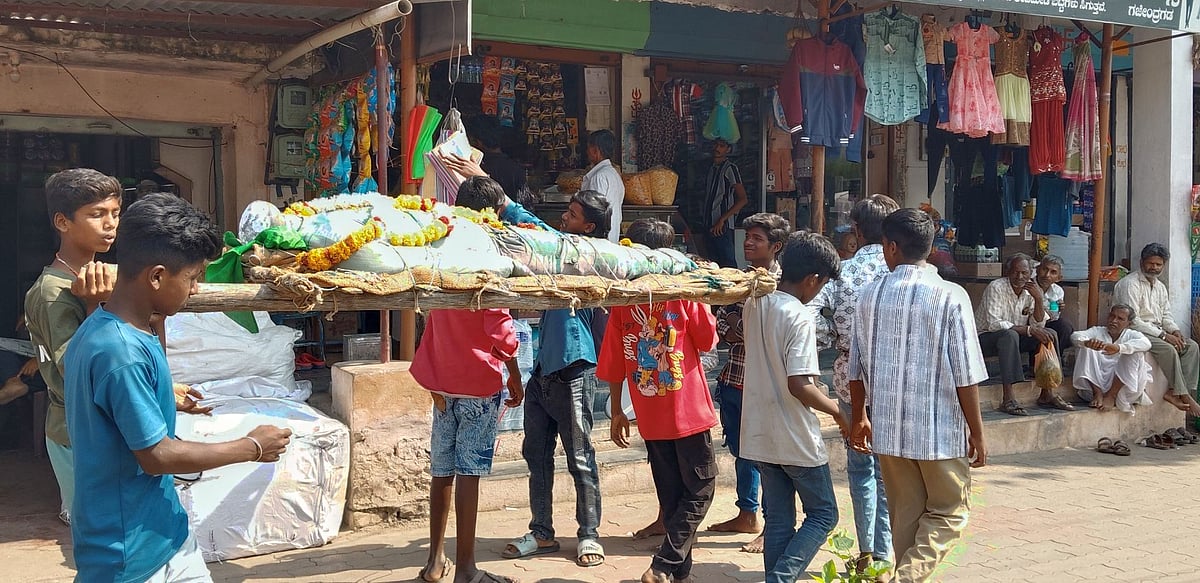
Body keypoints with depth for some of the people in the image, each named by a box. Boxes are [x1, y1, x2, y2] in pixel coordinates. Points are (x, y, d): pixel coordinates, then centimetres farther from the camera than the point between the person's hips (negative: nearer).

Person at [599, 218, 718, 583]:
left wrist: (616, 411, 11)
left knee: (670, 494, 15)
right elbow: (708, 340, 0)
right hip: (688, 410, -4)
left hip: (650, 415, 4)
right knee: (699, 490, 7)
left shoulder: (621, 301, -1)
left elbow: (613, 364, 1)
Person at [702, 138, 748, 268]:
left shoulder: (730, 168, -7)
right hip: (710, 225, 8)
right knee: (714, 263, 8)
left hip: (723, 226, -8)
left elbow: (742, 199, -13)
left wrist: (722, 220, -16)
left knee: (727, 263, -10)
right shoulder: (712, 168, 17)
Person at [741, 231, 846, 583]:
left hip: (760, 434, 7)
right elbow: (799, 386, -25)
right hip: (795, 437, -7)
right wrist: (838, 411, -11)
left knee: (778, 520, 14)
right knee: (823, 514, 9)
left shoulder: (755, 304, 4)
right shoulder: (800, 317, -20)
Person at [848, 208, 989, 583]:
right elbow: (965, 377, -11)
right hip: (939, 429, -3)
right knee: (948, 513, 11)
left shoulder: (870, 295, -1)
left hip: (888, 427, 4)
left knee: (905, 515, 16)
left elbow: (857, 368, 6)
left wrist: (859, 417, 21)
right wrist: (977, 433, 0)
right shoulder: (951, 297, -12)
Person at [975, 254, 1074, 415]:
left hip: (1012, 338, 7)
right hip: (986, 338, -7)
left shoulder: (1030, 291, 1)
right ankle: (1008, 399, -40)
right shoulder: (996, 288, -19)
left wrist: (1038, 299, -19)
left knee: (1050, 335, -10)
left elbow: (1039, 326, -4)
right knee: (1010, 335, -37)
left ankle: (1047, 394, -7)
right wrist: (1029, 330, -30)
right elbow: (994, 324, -28)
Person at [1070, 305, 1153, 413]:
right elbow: (1075, 336, -7)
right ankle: (1097, 393, -21)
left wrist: (1118, 348, -36)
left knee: (1135, 352, -20)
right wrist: (1087, 342, -34)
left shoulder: (1132, 335, 10)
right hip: (1096, 383, 1)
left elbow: (1145, 343, -16)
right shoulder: (1097, 331, 14)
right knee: (1085, 349, -13)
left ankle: (1111, 396, -22)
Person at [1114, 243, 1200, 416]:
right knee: (1168, 349, -31)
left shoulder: (1160, 287, 16)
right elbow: (1132, 321, -20)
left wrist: (1174, 331, -6)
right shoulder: (1130, 284, -12)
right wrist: (1163, 335, -21)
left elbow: (1166, 315, 19)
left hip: (1157, 332, 9)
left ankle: (1176, 392, -21)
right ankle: (1182, 395, -23)